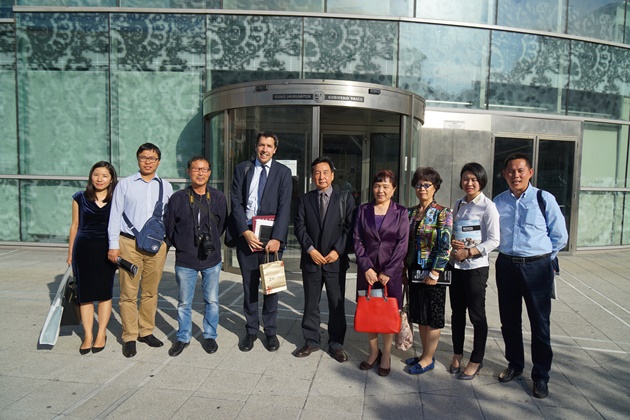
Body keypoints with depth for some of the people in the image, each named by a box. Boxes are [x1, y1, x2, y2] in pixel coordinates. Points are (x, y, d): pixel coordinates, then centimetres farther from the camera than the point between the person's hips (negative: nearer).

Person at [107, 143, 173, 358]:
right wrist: (113, 244, -4)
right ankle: (129, 337, 14)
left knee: (150, 292, 11)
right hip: (129, 243, -2)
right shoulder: (125, 184, 3)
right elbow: (115, 215, 1)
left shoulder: (166, 186, 9)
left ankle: (146, 331, 25)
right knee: (129, 292, 2)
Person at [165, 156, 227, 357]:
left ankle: (209, 336, 29)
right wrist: (182, 246, 8)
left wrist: (211, 243, 8)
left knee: (212, 301, 11)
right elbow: (169, 227, 5)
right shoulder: (178, 198, -4)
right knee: (184, 302, 12)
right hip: (185, 260, 0)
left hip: (212, 259, 1)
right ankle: (183, 338, 29)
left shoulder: (218, 197, -1)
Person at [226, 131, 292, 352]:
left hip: (271, 237, -1)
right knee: (249, 286, 10)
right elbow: (236, 202, 0)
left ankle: (270, 331, 23)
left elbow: (284, 207, -6)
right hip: (246, 235, 1)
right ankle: (251, 330, 24)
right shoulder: (242, 169, 6)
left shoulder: (283, 172, 2)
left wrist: (277, 238, -16)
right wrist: (245, 232, -12)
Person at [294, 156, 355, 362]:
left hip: (336, 260, -1)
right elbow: (299, 227, 1)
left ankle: (336, 344, 20)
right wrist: (310, 249, -11)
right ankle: (311, 341, 24)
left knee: (337, 304, 6)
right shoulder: (305, 199, 9)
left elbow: (350, 227, -3)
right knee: (311, 303, 10)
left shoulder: (345, 198, 4)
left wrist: (337, 251, -12)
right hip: (311, 259, 2)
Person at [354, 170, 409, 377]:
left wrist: (387, 272, -11)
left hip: (391, 271, -2)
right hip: (367, 269, 2)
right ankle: (373, 352, 25)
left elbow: (402, 244, -5)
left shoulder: (400, 212, 0)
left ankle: (386, 355, 19)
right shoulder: (363, 210, 5)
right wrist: (366, 268, -9)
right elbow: (357, 241, 1)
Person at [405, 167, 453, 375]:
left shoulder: (443, 213, -9)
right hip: (415, 271, 6)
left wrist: (435, 272, -18)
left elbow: (445, 245, -14)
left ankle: (429, 358, 18)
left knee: (432, 316, 5)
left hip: (432, 272, -6)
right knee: (420, 314, 15)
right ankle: (425, 354, 30)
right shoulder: (410, 213, 8)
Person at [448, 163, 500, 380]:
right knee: (457, 312, 14)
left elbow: (493, 240, -12)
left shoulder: (488, 206, -8)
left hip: (476, 267, -5)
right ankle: (457, 354, 30)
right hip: (455, 265, 6)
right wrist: (451, 242, -6)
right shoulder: (458, 204, 10)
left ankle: (476, 360, 21)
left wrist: (469, 252, -17)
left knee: (477, 314, 5)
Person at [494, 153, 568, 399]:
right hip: (506, 266, 3)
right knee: (509, 321, 14)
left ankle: (541, 376, 23)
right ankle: (514, 364, 35)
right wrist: (507, 253, 8)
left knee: (539, 323, 6)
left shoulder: (544, 199, -6)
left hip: (537, 267, -3)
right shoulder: (498, 202, 3)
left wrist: (542, 257, 4)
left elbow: (560, 237, 0)